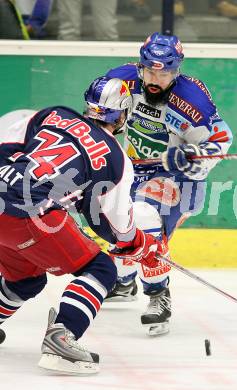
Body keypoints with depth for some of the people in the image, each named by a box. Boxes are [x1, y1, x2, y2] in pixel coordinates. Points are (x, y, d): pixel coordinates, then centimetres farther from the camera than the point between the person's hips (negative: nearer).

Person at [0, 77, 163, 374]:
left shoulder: (53, 115, 18)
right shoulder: (116, 160, 7)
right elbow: (113, 224, 13)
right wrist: (141, 247, 31)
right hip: (29, 215, -7)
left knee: (28, 278, 30)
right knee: (100, 271, 4)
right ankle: (59, 340, -14)